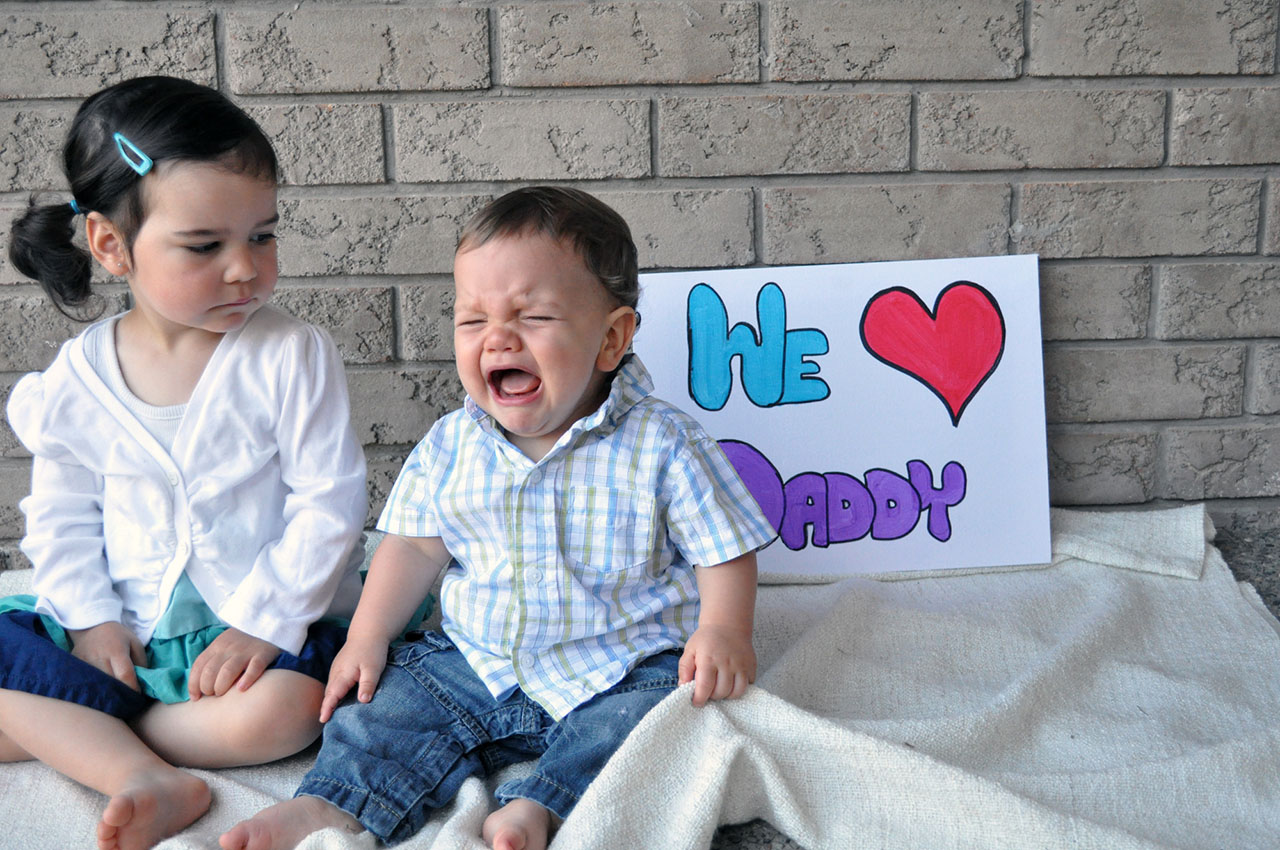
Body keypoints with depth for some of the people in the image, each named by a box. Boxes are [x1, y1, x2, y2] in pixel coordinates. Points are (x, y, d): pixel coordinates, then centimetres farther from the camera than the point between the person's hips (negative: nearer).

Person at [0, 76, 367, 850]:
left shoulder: (294, 358, -12)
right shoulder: (79, 377, -2)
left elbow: (330, 502, -13)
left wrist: (263, 621, -17)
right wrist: (92, 617, -6)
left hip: (265, 622, -3)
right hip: (122, 631, 4)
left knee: (282, 712, -32)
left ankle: (66, 737, -13)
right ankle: (146, 778, -21)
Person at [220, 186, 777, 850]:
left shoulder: (662, 446, -14)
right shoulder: (449, 447, -2)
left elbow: (723, 549, -7)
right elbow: (415, 546, 9)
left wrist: (723, 630, -22)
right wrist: (367, 636, 3)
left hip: (621, 667, -3)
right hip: (478, 659, 4)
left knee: (646, 713, -29)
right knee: (388, 701, -7)